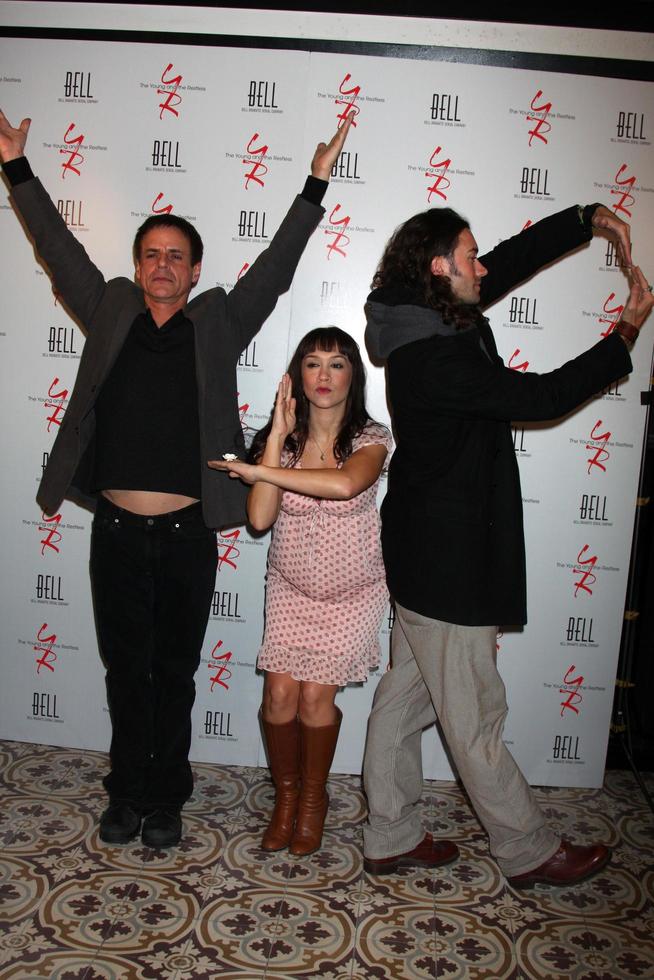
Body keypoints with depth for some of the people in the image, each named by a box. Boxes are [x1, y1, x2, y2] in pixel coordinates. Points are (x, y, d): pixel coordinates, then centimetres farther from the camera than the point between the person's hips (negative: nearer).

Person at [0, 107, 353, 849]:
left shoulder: (217, 324, 5)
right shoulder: (110, 314, 7)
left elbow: (275, 266, 4)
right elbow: (59, 248, 10)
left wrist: (315, 186, 2)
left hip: (186, 536, -1)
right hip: (117, 532, 1)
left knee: (175, 674, 12)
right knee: (125, 670, 14)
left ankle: (164, 800, 29)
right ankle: (127, 795, 32)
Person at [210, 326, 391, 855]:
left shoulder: (371, 438, -14)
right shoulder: (282, 438, -6)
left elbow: (345, 483, -38)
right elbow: (260, 518, -19)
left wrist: (259, 470, -31)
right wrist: (278, 436, -21)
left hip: (352, 592, -2)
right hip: (291, 588, 2)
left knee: (315, 695, -5)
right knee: (280, 693, -5)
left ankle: (314, 796, 24)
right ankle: (286, 793, 24)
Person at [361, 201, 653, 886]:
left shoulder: (434, 319, 6)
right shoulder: (436, 357, -23)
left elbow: (515, 258, 18)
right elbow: (542, 398, -16)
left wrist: (585, 220, 12)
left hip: (423, 552, 10)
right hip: (447, 562, -10)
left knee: (405, 696, 17)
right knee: (473, 719, 7)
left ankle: (390, 838, 31)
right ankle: (529, 853, 26)